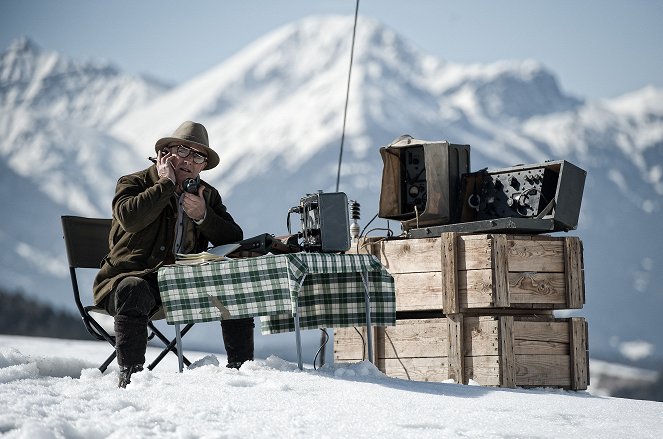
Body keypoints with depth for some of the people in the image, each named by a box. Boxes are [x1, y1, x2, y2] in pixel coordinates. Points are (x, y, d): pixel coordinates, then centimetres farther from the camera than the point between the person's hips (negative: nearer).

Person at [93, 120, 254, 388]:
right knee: (134, 291, -37)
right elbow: (130, 218, -24)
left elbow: (234, 241, 3)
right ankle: (129, 375, -34)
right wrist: (167, 183, -15)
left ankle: (241, 367, -3)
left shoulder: (208, 196, 14)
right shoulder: (133, 183, 0)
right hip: (133, 277, -4)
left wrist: (203, 215, -12)